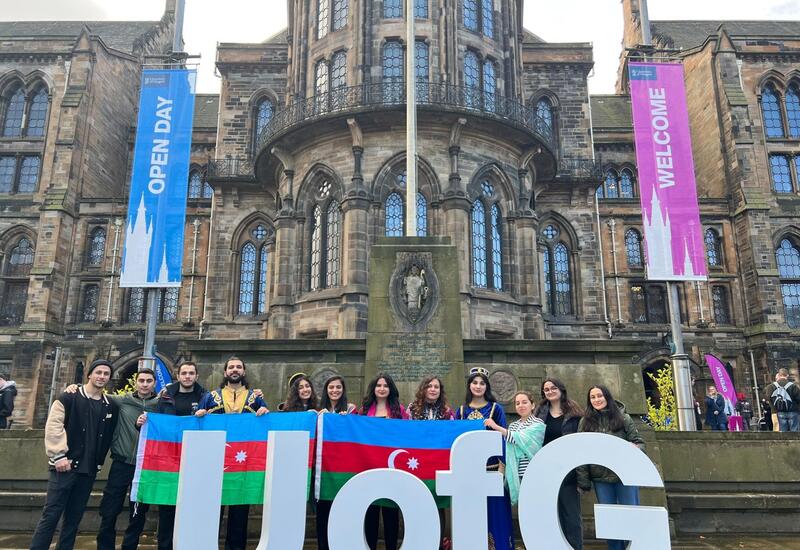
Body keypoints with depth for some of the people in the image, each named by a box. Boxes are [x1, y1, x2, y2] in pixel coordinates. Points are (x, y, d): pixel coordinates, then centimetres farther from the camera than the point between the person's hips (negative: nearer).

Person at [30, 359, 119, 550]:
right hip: (65, 466, -4)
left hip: (89, 470, 4)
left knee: (74, 518, 9)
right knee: (51, 515, -4)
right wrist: (58, 456, -15)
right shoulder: (69, 398, -2)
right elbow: (53, 427, -10)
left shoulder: (110, 406, 10)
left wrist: (99, 462, 11)